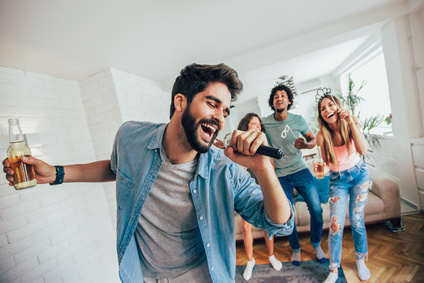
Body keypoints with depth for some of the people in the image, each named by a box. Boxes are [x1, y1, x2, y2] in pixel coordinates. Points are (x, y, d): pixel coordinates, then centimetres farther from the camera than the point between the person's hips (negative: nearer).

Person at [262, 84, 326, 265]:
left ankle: (316, 244, 30)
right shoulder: (264, 123, -7)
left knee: (316, 210, 0)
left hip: (300, 170, 1)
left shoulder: (298, 120, -3)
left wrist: (305, 144, -15)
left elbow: (312, 139, 8)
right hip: (280, 176, -1)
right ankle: (295, 248, 33)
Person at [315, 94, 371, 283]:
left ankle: (361, 261, 32)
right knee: (336, 224, -6)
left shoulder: (350, 123, -12)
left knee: (356, 220, 4)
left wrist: (351, 122, -32)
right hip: (338, 180, -1)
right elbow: (327, 162, -8)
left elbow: (362, 150, -27)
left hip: (359, 174, 1)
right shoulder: (322, 135, -17)